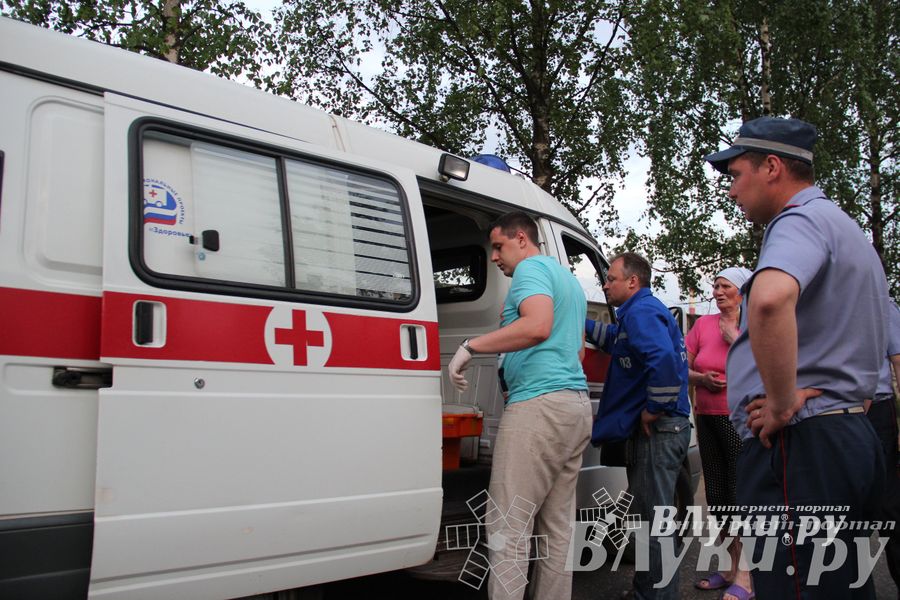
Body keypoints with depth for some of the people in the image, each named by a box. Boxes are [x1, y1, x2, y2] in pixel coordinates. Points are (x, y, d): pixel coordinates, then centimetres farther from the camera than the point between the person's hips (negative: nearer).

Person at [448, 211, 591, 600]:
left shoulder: (532, 268, -4)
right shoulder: (568, 278, 26)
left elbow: (538, 326, -23)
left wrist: (471, 346, -19)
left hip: (539, 403, -10)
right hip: (576, 402, 10)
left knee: (506, 526, -9)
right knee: (557, 527, 11)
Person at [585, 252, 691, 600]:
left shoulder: (641, 311, -16)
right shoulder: (637, 312, 17)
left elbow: (663, 358, -34)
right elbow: (615, 340, 36)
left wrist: (653, 409, -24)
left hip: (657, 430, -11)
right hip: (649, 431, 11)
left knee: (653, 522, -4)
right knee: (649, 517, 20)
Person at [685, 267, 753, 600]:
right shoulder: (704, 324, 8)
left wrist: (733, 336, -14)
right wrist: (701, 378, -10)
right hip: (707, 418, 5)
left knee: (741, 494, -7)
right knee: (716, 495, 10)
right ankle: (730, 567, 24)